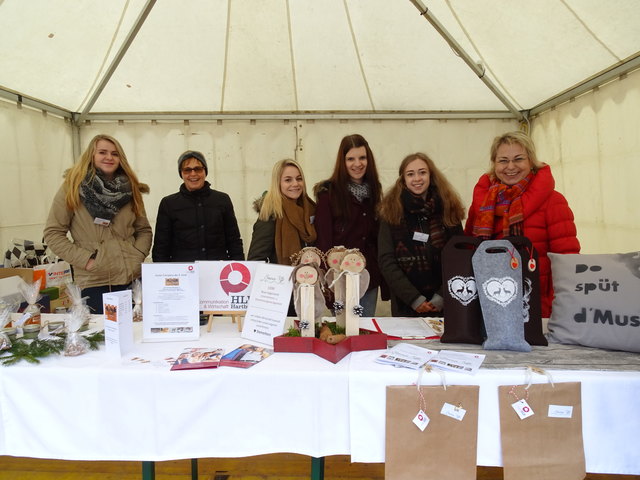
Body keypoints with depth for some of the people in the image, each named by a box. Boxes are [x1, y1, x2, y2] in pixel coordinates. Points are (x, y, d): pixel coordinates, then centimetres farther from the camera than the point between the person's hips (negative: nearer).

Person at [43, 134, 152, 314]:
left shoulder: (130, 189, 11)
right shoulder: (72, 188, 1)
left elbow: (144, 230, 14)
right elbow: (53, 233, -1)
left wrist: (137, 256, -3)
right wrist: (85, 260, -10)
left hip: (131, 278, 3)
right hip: (93, 282, -3)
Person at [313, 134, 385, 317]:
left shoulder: (373, 191, 9)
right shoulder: (329, 192, -8)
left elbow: (378, 236, 11)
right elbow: (323, 239, -9)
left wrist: (384, 278, 8)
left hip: (370, 277, 5)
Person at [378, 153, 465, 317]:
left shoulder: (448, 210, 2)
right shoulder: (391, 210, -2)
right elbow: (386, 260, -7)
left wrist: (442, 297, -11)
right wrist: (414, 298, -13)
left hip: (443, 305, 1)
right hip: (404, 303, -1)